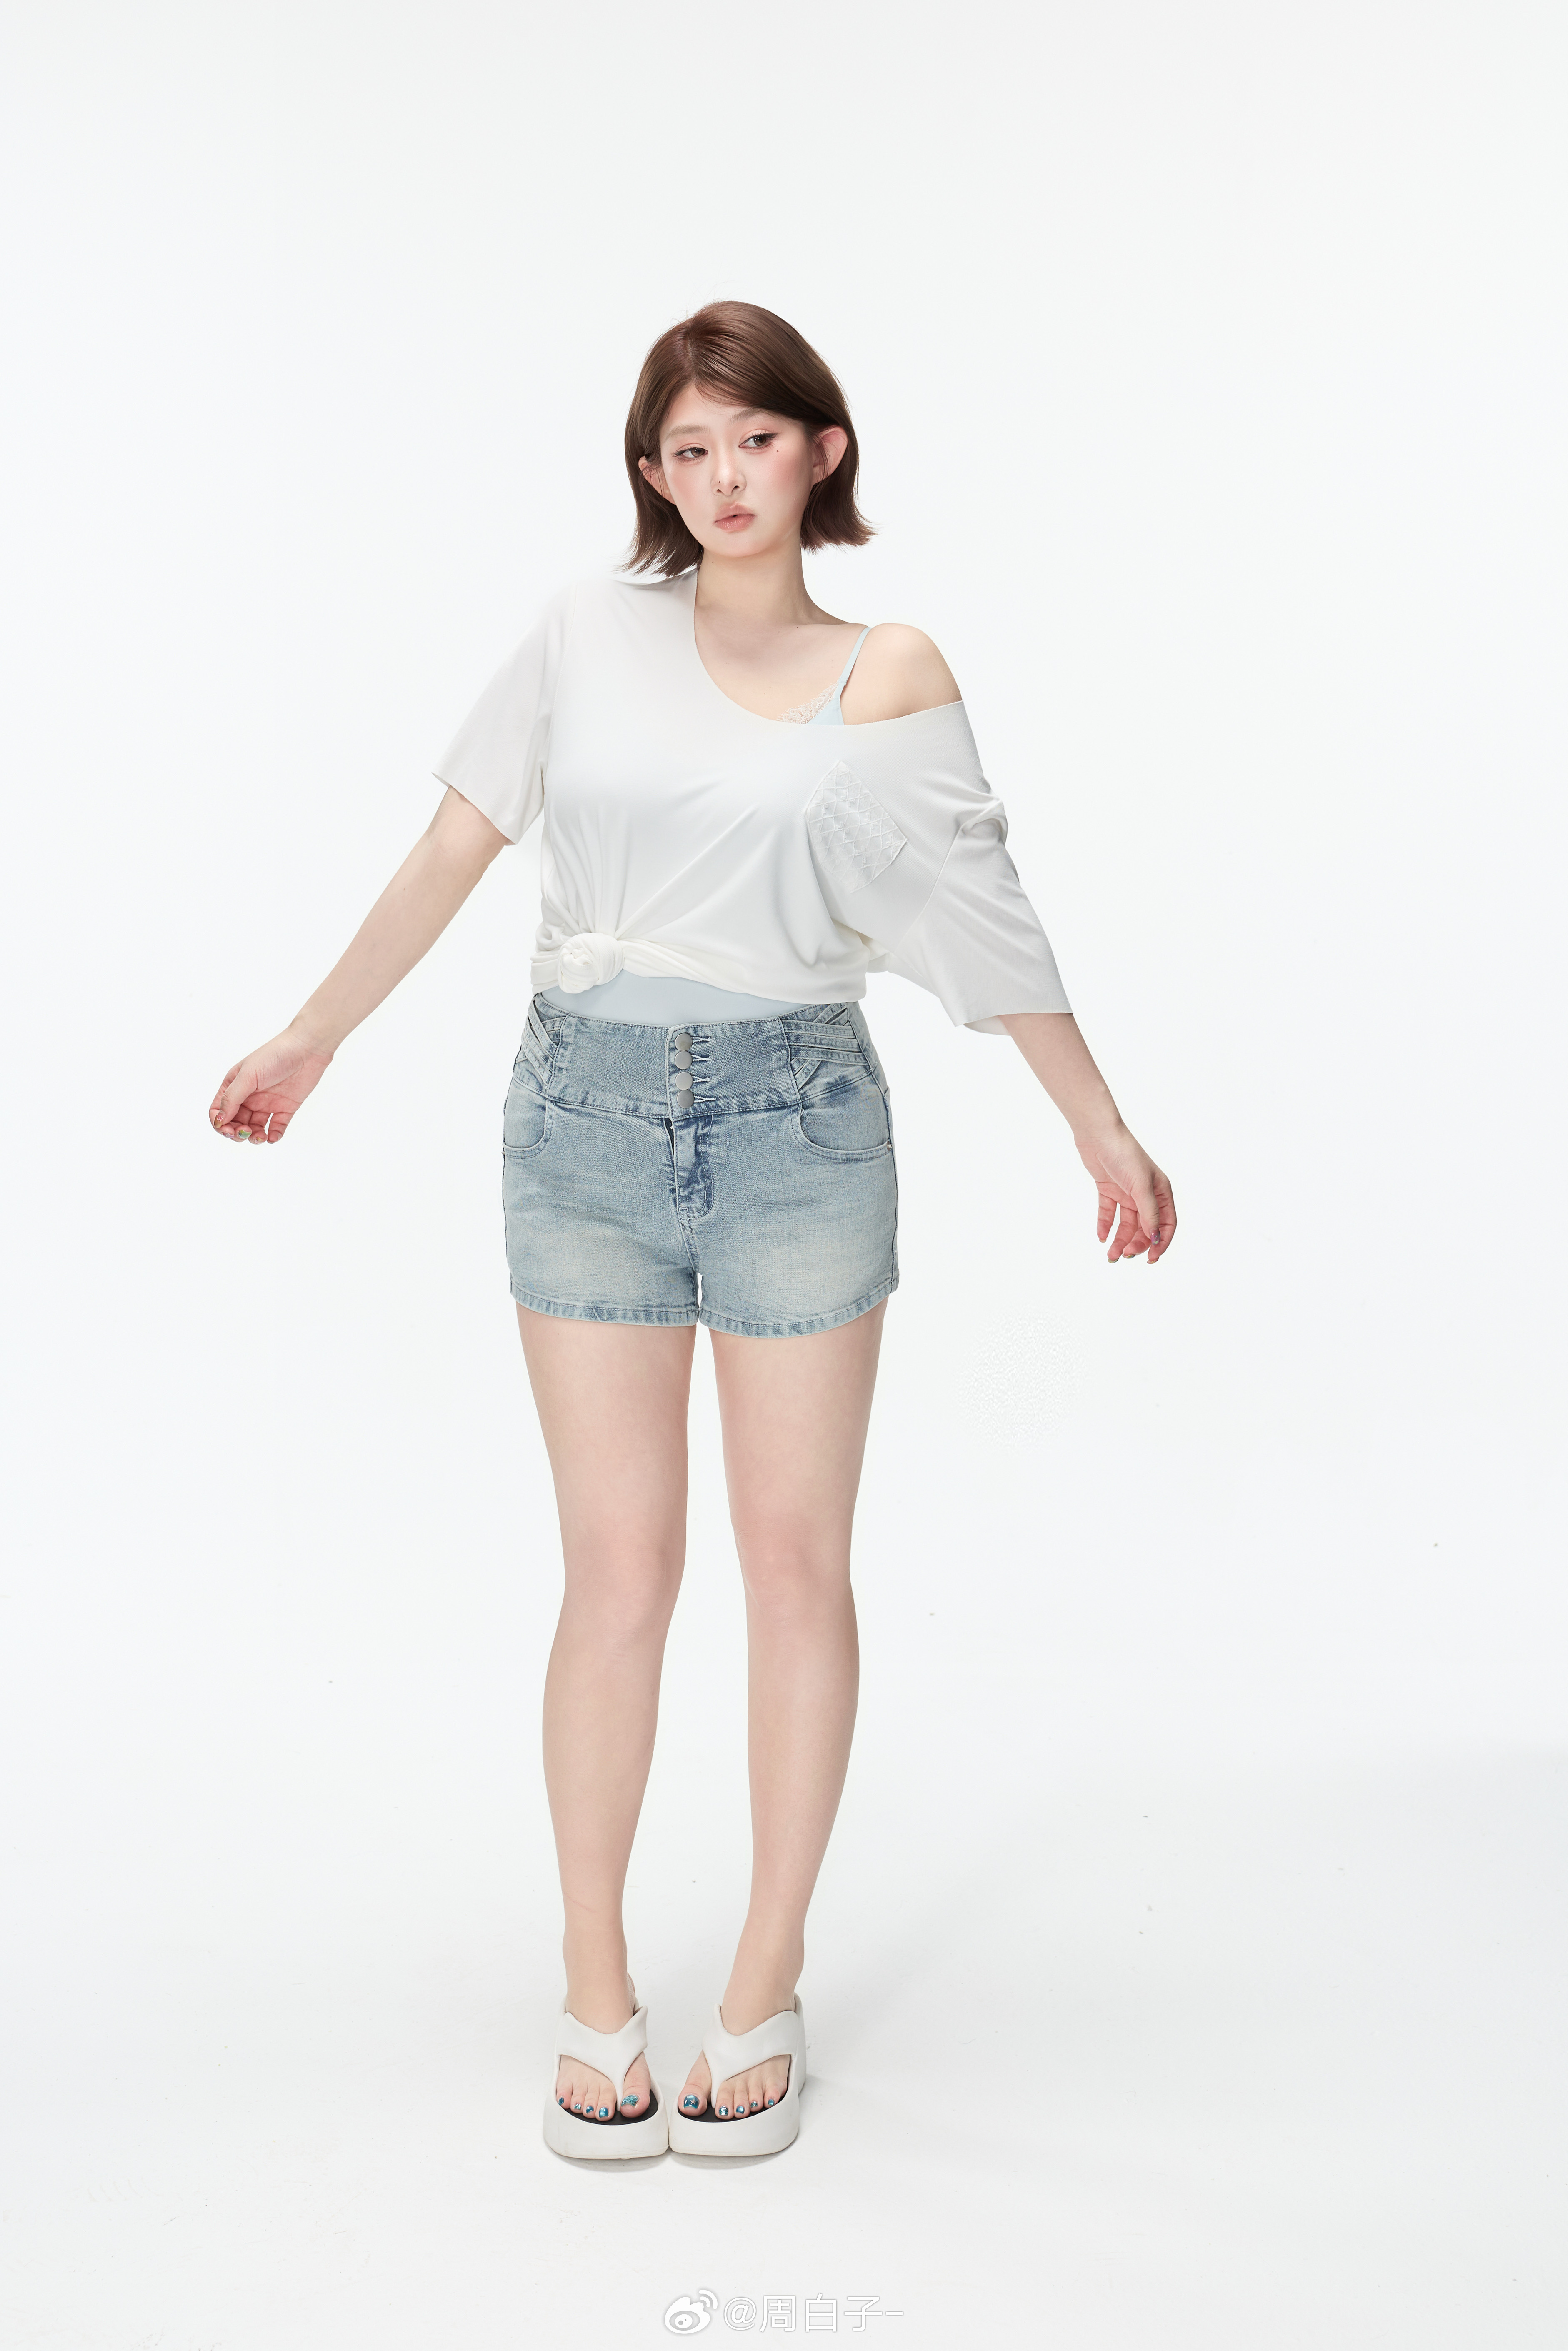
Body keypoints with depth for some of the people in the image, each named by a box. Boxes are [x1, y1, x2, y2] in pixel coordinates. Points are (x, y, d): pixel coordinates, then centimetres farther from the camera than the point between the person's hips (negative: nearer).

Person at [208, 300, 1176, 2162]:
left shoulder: (887, 680, 3)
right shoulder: (587, 634, 7)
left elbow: (988, 923, 2)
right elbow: (455, 847, 10)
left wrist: (1105, 1132, 0)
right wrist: (311, 1037, 12)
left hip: (797, 1118, 0)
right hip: (588, 1112, 1)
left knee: (795, 1561, 4)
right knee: (619, 1568, 3)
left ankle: (764, 1997, 20)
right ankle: (596, 2005, 18)